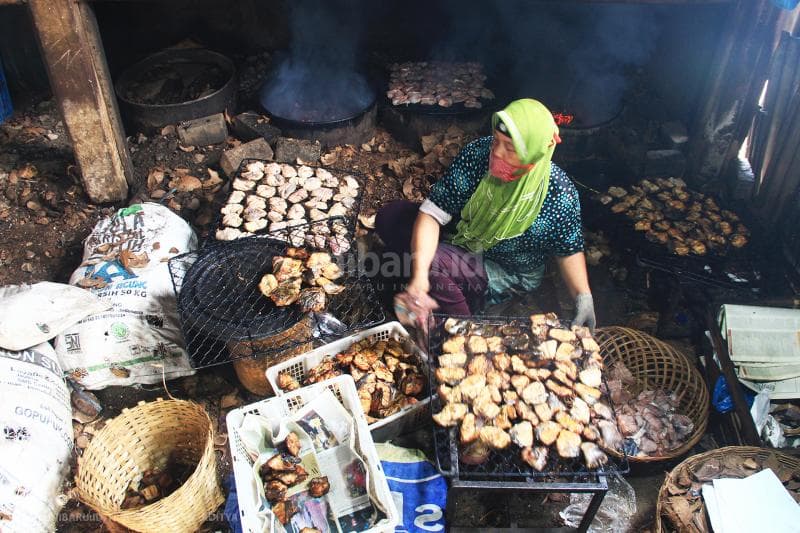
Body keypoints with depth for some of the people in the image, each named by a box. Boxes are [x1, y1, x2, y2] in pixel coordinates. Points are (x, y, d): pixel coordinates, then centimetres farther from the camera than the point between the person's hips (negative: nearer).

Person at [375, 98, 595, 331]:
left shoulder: (558, 193, -27)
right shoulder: (477, 154, -23)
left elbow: (568, 250, -9)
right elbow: (433, 211, -26)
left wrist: (584, 297, -23)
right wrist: (419, 272, -39)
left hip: (508, 272, -4)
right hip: (461, 234, 4)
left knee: (433, 264, -31)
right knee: (390, 217, -9)